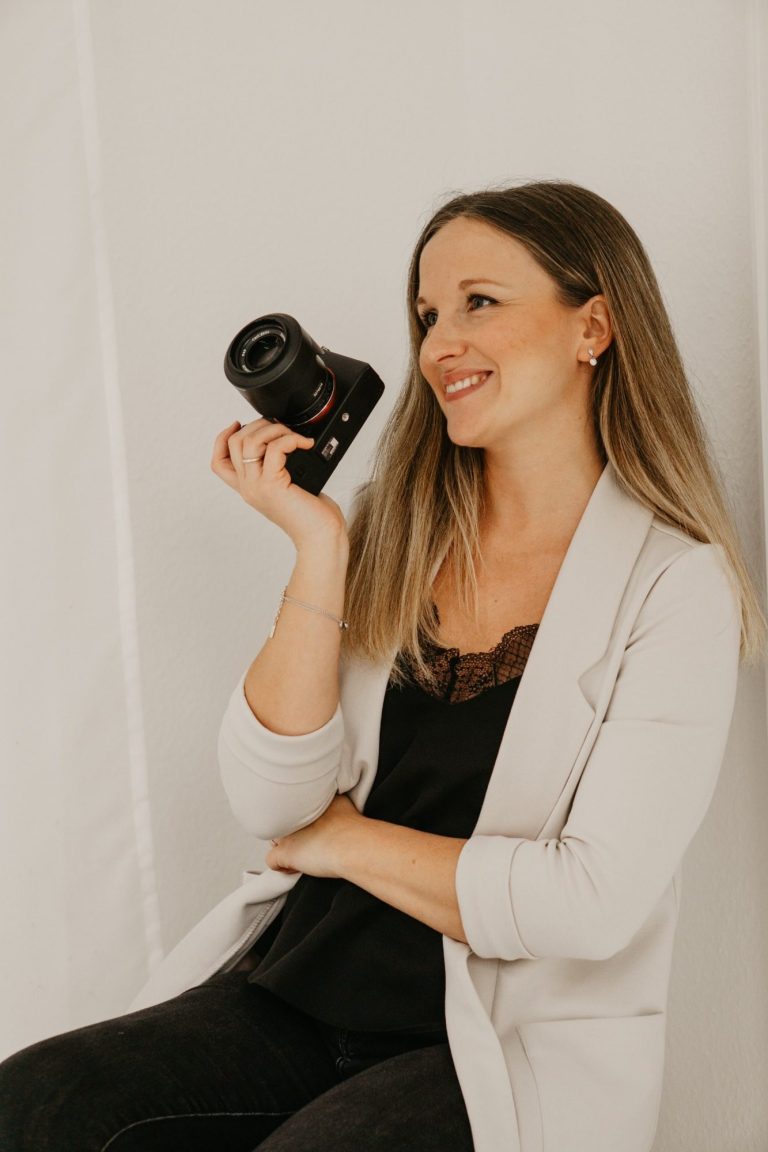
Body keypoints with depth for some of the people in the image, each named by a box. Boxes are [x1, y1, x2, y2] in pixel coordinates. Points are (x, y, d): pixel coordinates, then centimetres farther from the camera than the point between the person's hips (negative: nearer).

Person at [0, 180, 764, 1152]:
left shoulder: (676, 585, -7)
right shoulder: (391, 530, 8)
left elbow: (589, 905, -14)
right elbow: (271, 803, -1)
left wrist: (342, 839, -3)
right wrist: (319, 550, -9)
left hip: (511, 1050, -3)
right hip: (296, 994, 4)